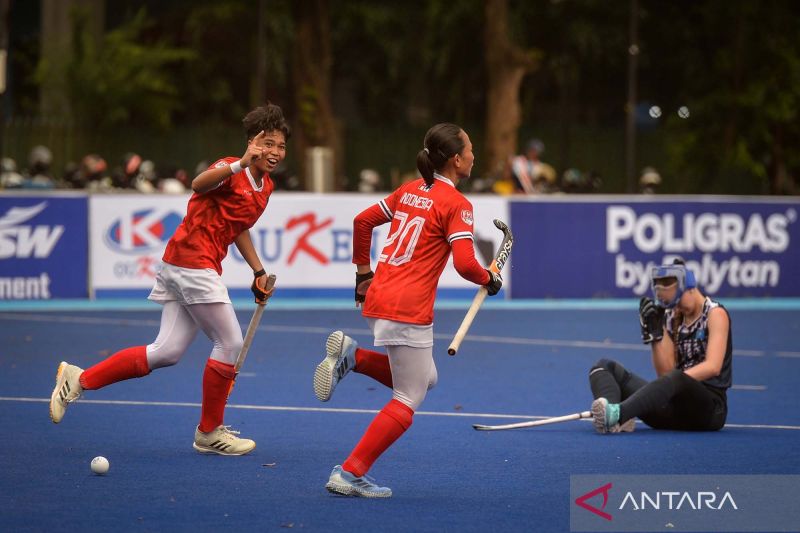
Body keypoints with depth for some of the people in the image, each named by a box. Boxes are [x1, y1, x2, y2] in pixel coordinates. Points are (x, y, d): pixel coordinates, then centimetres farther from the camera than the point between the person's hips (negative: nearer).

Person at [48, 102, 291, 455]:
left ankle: (79, 379, 10)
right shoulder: (231, 170, -14)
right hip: (192, 263, -9)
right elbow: (199, 184, -37)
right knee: (229, 343, -4)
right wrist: (240, 164, -51)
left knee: (167, 352, 4)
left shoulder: (265, 187, 14)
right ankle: (209, 432, 10)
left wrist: (259, 272, 27)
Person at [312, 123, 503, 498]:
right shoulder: (458, 205, -9)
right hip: (408, 310, -8)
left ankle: (351, 356, 6)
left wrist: (363, 273, 26)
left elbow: (362, 221, 19)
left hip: (377, 298, 8)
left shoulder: (409, 191, 14)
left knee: (425, 379, 23)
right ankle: (350, 475, -5)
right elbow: (465, 263, -18)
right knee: (408, 400, 0)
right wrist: (489, 280, 2)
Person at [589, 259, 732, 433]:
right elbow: (665, 371, 7)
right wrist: (655, 332, -4)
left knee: (675, 380, -41)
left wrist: (675, 381, -28)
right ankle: (614, 420, -42)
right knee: (605, 367, -6)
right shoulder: (673, 317, 15)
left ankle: (617, 414, -65)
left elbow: (712, 367, -17)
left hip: (709, 407, -6)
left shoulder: (715, 313, -2)